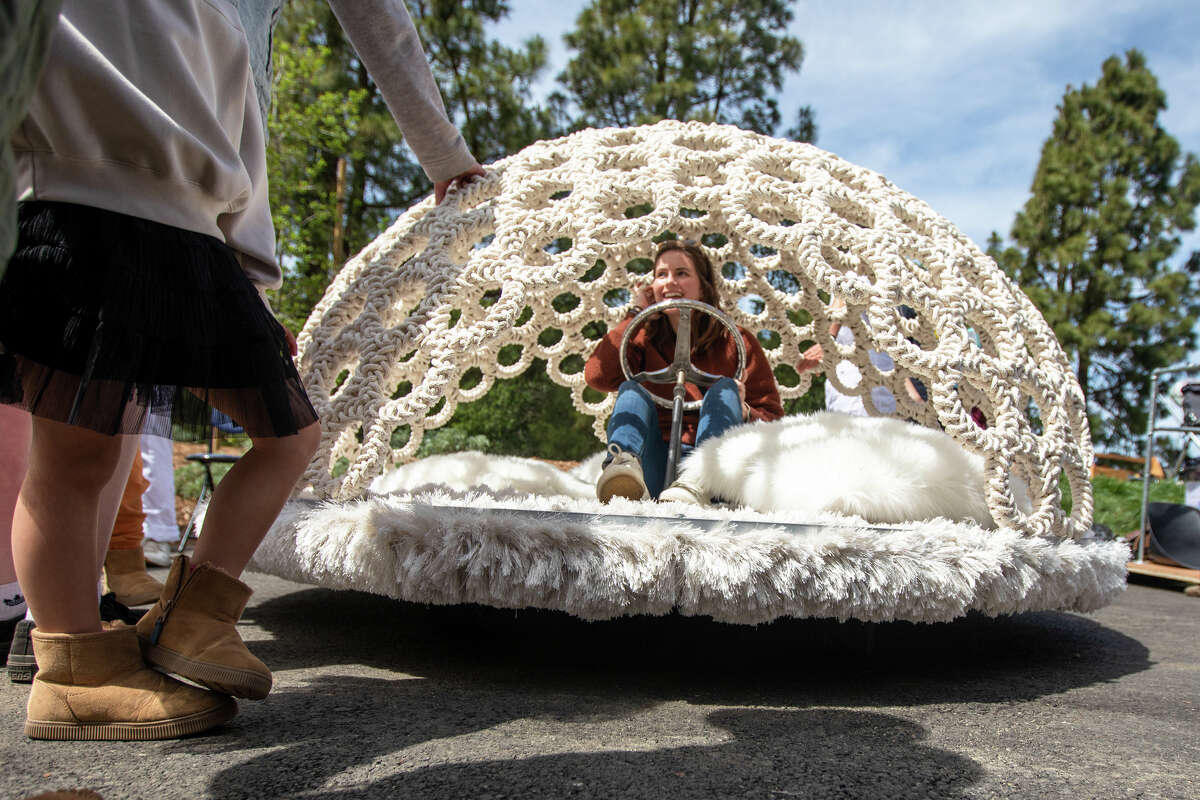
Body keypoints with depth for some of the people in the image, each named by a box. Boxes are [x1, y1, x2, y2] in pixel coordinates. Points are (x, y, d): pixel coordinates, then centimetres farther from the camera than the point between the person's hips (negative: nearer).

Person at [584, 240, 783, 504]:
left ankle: (699, 485, -47)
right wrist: (637, 315, 5)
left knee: (724, 388, -19)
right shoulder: (645, 339, 15)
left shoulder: (737, 342, 10)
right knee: (632, 390, -15)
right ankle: (623, 466, -48)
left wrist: (743, 412, -15)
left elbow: (772, 416, 9)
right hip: (653, 468, 1)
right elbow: (597, 376, -5)